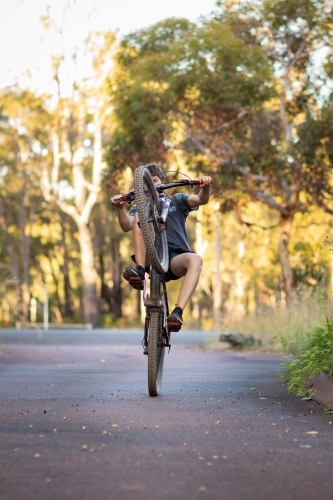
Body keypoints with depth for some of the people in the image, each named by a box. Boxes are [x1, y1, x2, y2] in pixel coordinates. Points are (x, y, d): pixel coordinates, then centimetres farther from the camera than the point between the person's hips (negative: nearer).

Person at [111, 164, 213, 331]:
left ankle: (177, 312, -44)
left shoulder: (177, 200, 22)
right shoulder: (140, 207, 21)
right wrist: (120, 208, -23)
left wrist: (206, 187, -22)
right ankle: (139, 270, -32)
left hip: (176, 258, 0)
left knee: (195, 260, -35)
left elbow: (201, 200, 1)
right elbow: (127, 226, -2)